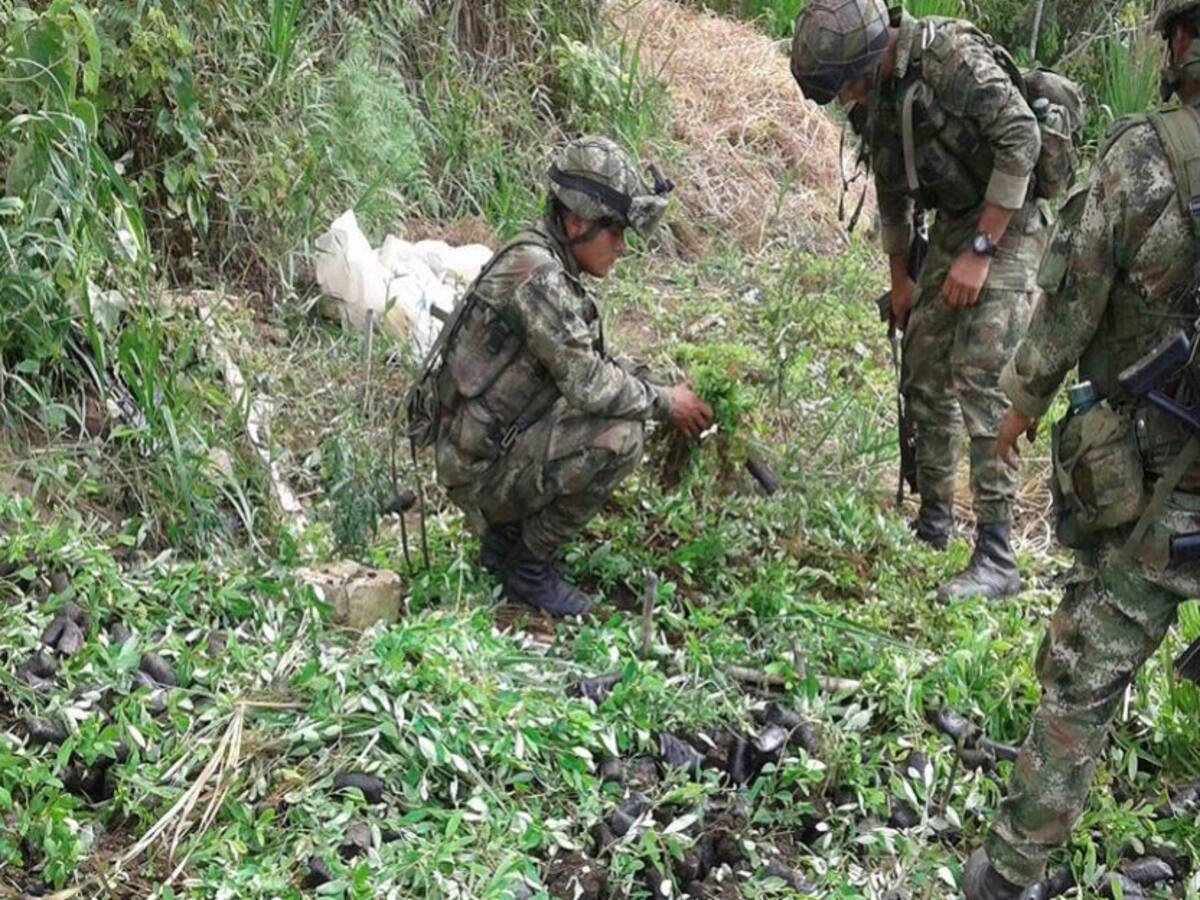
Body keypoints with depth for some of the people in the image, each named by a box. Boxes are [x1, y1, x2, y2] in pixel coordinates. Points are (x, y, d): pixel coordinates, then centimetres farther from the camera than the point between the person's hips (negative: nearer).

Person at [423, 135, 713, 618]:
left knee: (625, 410, 14)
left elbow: (597, 358, 17)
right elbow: (588, 384, -24)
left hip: (497, 440, 10)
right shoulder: (536, 274, -23)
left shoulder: (549, 265, 9)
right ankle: (529, 567, -4)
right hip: (482, 466, -10)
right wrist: (665, 403, -9)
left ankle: (503, 537, 15)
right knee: (619, 439, -22)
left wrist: (661, 393, 4)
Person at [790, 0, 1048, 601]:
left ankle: (995, 558, -14)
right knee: (924, 373, 9)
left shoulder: (951, 54, -22)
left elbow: (1021, 138, -25)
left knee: (980, 378, -16)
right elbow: (892, 192, 17)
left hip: (1006, 221, -8)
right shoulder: (878, 97, 4)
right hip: (952, 223, 8)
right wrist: (899, 279, 24)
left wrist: (981, 251, -24)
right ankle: (933, 518, 24)